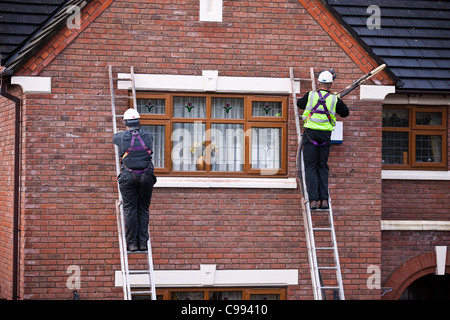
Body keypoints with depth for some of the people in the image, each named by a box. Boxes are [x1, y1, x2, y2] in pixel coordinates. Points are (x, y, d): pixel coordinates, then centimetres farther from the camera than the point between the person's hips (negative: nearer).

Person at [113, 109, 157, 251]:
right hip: (146, 176, 2)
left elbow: (114, 138, 27)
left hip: (128, 177, -1)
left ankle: (132, 243, -1)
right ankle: (142, 243, 4)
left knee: (129, 210, 1)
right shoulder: (147, 135, 6)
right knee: (143, 210, 7)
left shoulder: (121, 137, 1)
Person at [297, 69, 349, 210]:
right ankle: (324, 200, 4)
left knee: (310, 167, 1)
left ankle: (313, 200, -7)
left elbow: (299, 103, 21)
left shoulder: (310, 96, 0)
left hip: (310, 134, -1)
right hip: (325, 136, 1)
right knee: (322, 167, 10)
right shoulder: (335, 100, 1)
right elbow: (345, 113, 17)